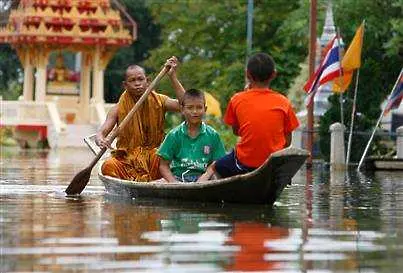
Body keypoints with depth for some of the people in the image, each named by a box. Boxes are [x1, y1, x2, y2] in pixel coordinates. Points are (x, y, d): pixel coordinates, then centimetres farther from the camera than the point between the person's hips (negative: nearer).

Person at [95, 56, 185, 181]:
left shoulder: (159, 102, 4)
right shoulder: (119, 109, 2)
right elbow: (102, 132, -7)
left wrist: (173, 77, -17)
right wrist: (100, 140, -32)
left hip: (153, 156, 0)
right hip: (126, 159, 0)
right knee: (108, 166, -31)